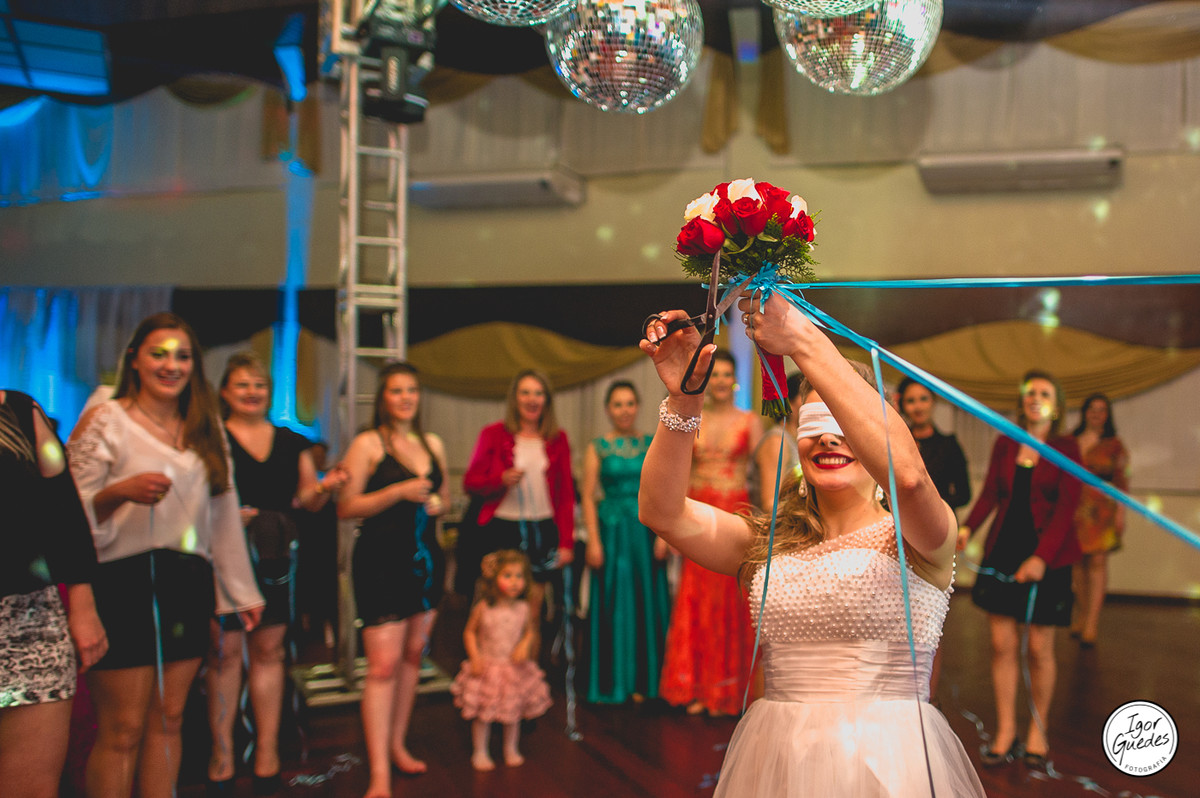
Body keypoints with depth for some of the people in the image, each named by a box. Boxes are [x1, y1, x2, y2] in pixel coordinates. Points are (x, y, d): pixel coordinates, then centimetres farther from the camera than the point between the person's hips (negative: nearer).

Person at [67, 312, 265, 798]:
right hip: (124, 585, -5)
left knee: (168, 720, 9)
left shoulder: (204, 431, 15)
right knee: (122, 730, -3)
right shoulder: (105, 421, -1)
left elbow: (224, 513, 16)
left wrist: (241, 590, 15)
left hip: (188, 588, 5)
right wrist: (123, 491, -24)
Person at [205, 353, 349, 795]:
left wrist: (325, 486, -3)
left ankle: (267, 750, 16)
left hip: (278, 555, 4)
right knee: (225, 649, -1)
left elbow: (308, 500, 16)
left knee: (269, 649, 8)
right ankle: (222, 751, 11)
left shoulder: (292, 442, 14)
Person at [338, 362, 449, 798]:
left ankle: (397, 744, 29)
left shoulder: (433, 444, 12)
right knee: (384, 664, -10)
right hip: (382, 561, -6)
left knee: (413, 655, 13)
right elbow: (346, 507, -10)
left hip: (425, 558, 6)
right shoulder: (368, 444, -5)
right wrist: (400, 491, -19)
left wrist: (438, 503, 2)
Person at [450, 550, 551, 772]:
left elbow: (529, 630, 8)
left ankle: (511, 749, 35)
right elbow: (469, 632, -3)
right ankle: (480, 752, 24)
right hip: (486, 667, -2)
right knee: (483, 714, 6)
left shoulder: (522, 608, -6)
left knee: (514, 713, 14)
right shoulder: (483, 608, -13)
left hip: (514, 668, 2)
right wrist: (475, 657, -12)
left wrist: (524, 645, -12)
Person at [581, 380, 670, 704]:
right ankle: (613, 682, 13)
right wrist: (594, 541, -9)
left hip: (647, 530, 2)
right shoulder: (598, 448, 2)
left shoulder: (652, 444, 8)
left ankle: (644, 679, 17)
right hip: (612, 529, -2)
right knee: (614, 603, 3)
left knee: (648, 601, 5)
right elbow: (588, 497, -1)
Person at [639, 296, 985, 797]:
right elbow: (660, 511, -6)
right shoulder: (768, 544, 7)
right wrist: (682, 400, -20)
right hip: (774, 758, 4)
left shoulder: (915, 538, -4)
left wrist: (804, 342, -28)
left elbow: (907, 473, -26)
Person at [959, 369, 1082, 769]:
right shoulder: (1004, 444, 9)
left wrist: (1041, 557, -19)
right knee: (1002, 643, 1)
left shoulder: (1066, 448, -1)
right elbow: (989, 493, 3)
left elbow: (1066, 507, -8)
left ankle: (1037, 730, 19)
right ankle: (1005, 732, 10)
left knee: (1040, 648, 2)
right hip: (1002, 553, 3)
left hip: (1047, 557, -3)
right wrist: (966, 529, -15)